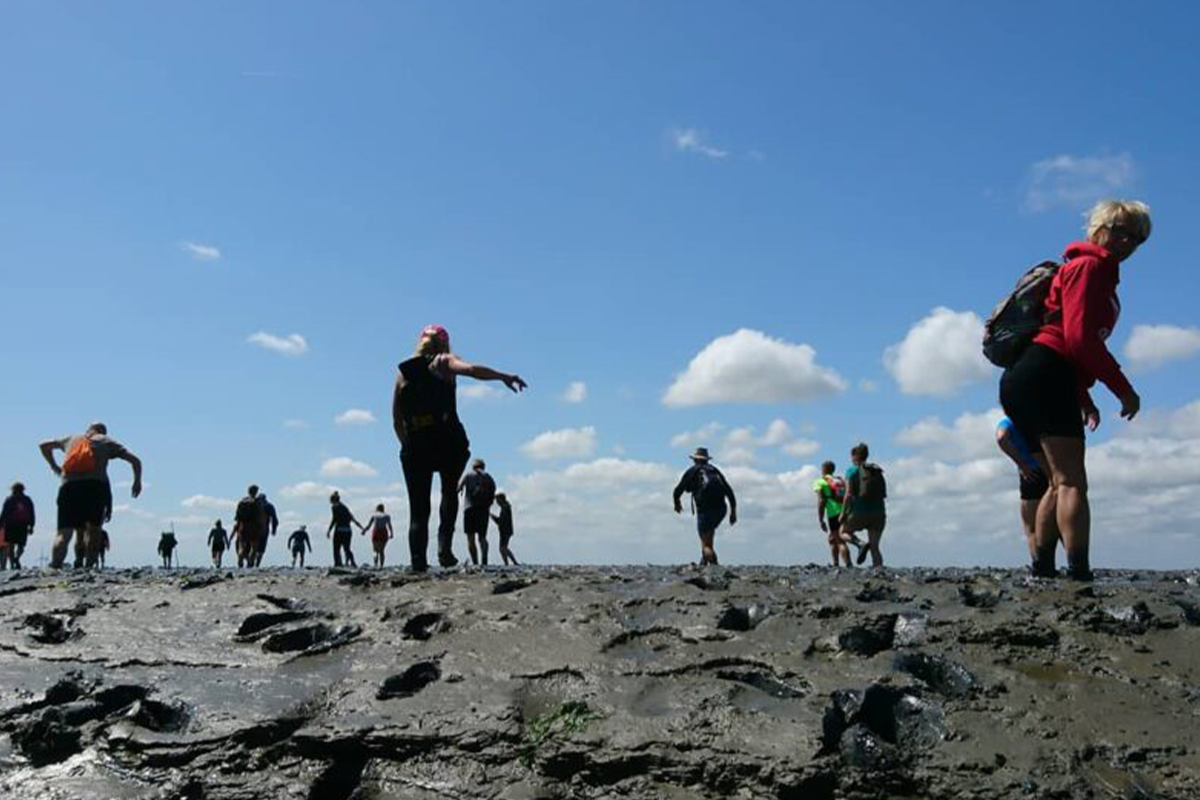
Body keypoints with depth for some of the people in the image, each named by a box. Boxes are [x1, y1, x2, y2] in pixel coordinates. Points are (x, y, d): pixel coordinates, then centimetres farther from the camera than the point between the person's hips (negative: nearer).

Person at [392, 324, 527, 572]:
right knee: (450, 491, 21)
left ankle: (419, 564, -2)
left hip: (416, 446, 2)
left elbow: (397, 422, 14)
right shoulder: (444, 362, 5)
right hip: (448, 442, -2)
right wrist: (504, 376, -11)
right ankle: (445, 544, 1)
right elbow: (472, 370, -17)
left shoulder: (403, 373, 15)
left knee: (418, 510, 8)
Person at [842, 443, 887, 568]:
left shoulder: (852, 471, -3)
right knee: (875, 547, 7)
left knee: (844, 532, 18)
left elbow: (849, 494, -10)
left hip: (860, 512, -5)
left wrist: (843, 514, -4)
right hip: (878, 513, 5)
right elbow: (884, 494, 13)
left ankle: (861, 544, -11)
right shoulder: (877, 471, 13)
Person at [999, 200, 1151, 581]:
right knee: (1072, 482, -14)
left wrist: (1085, 399, 16)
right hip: (1044, 377, -10)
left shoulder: (1104, 276, 27)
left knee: (1061, 483, 12)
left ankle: (1042, 570, 9)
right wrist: (1124, 389, -12)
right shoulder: (1089, 266, -4)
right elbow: (1079, 337, -16)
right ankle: (1080, 574, -20)